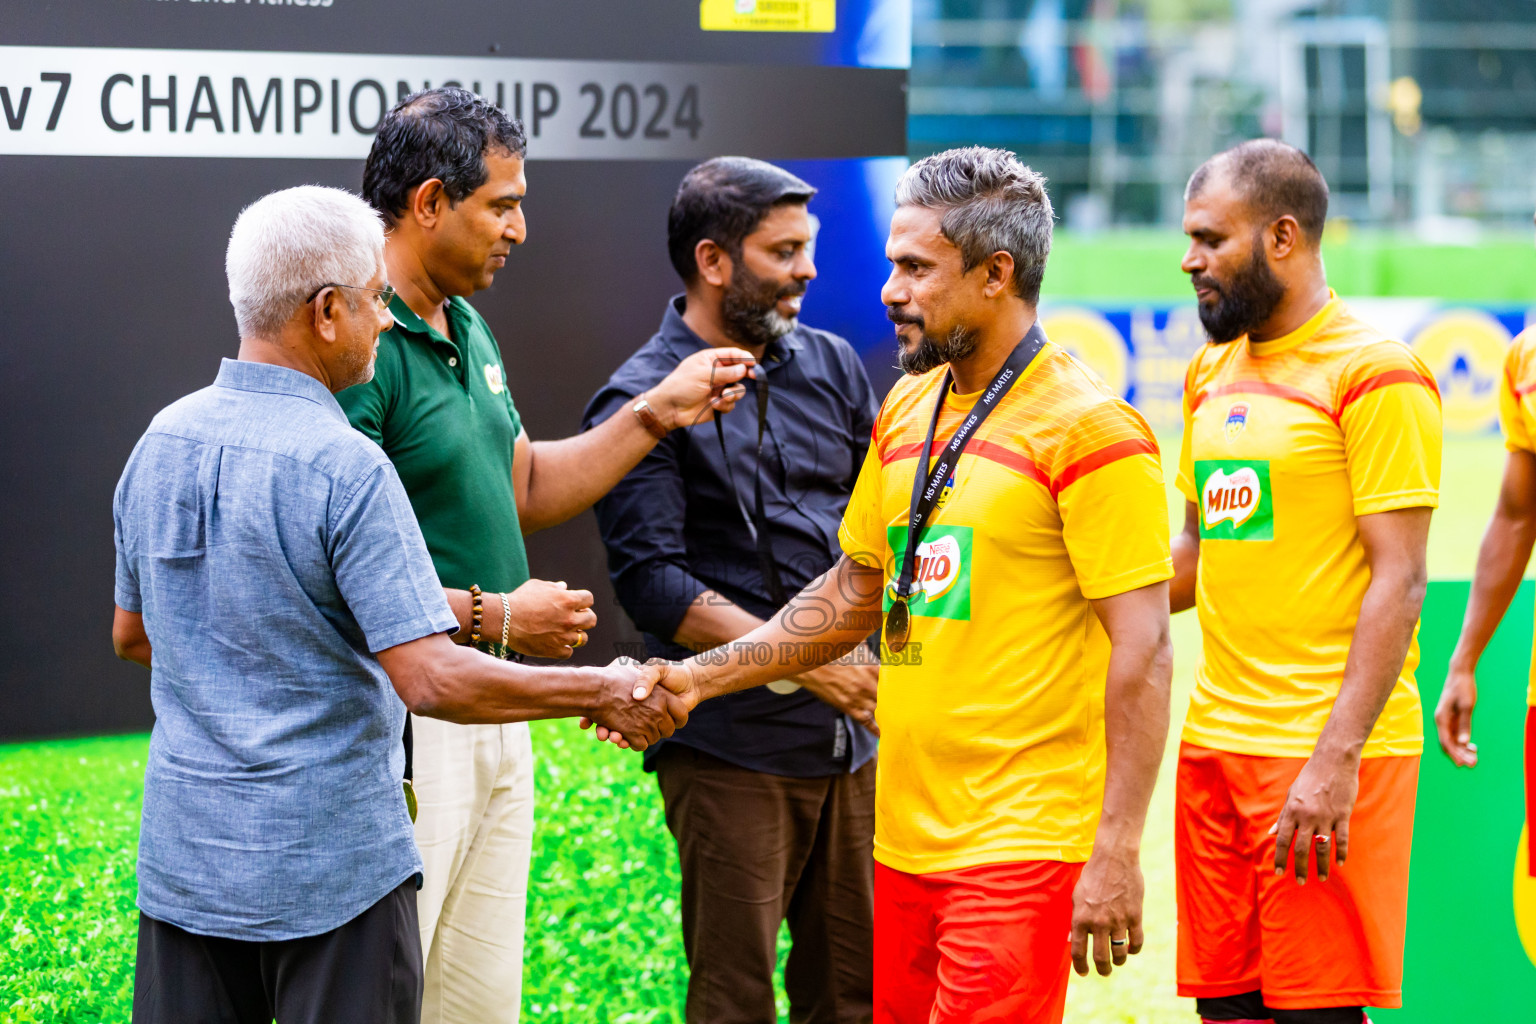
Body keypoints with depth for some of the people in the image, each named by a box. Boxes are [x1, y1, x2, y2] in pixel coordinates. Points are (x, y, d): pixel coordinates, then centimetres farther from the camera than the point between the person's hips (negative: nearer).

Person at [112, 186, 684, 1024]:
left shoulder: (159, 443, 4)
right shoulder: (344, 468, -19)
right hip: (329, 865, -7)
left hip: (183, 855, 7)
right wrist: (603, 693, -12)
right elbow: (431, 681, -23)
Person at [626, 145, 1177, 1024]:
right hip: (907, 836, 8)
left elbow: (1142, 649, -14)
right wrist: (700, 677, 14)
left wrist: (1117, 851, -19)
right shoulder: (907, 410, 13)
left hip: (1021, 844, -8)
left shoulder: (1087, 431, -11)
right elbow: (854, 596, 23)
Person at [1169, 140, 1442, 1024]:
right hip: (1214, 742, 7)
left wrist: (1336, 760, -21)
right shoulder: (1212, 373, 15)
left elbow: (1399, 580, -14)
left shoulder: (1375, 375, -10)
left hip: (1329, 751, -7)